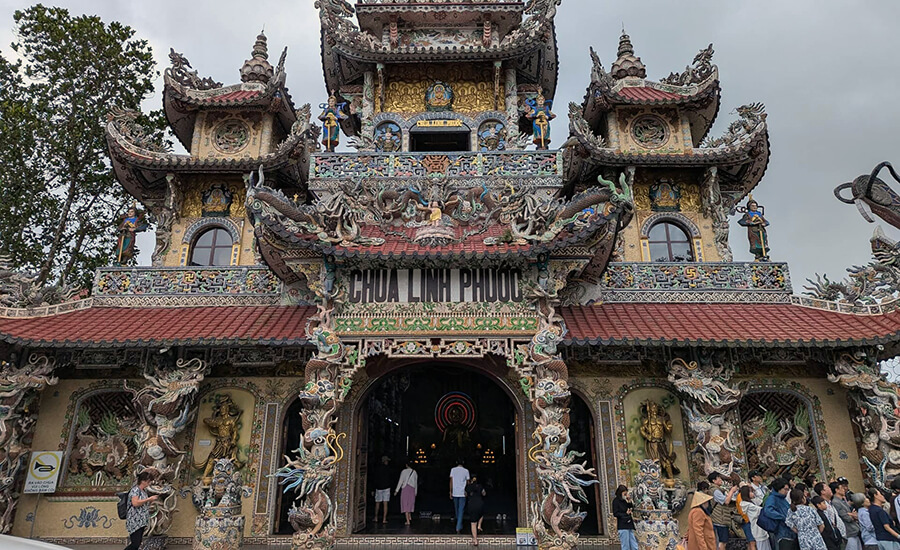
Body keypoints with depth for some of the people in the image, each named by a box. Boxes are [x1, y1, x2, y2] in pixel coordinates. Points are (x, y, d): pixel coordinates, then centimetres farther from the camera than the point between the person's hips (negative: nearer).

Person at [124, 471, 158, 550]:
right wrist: (149, 499, -19)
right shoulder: (135, 489, -12)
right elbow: (135, 503, -26)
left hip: (142, 521, 9)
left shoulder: (144, 490, 14)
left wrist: (152, 500, 9)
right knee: (135, 544, -14)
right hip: (135, 521, -9)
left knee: (138, 543, 9)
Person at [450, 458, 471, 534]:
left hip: (455, 493, 2)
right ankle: (458, 528, -9)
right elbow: (468, 482, 0)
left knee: (457, 510, 18)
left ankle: (459, 527, 32)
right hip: (462, 493, -2)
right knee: (461, 511, 1)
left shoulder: (453, 470, -1)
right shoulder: (466, 471, -3)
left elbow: (451, 482, -1)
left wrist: (451, 492, 4)